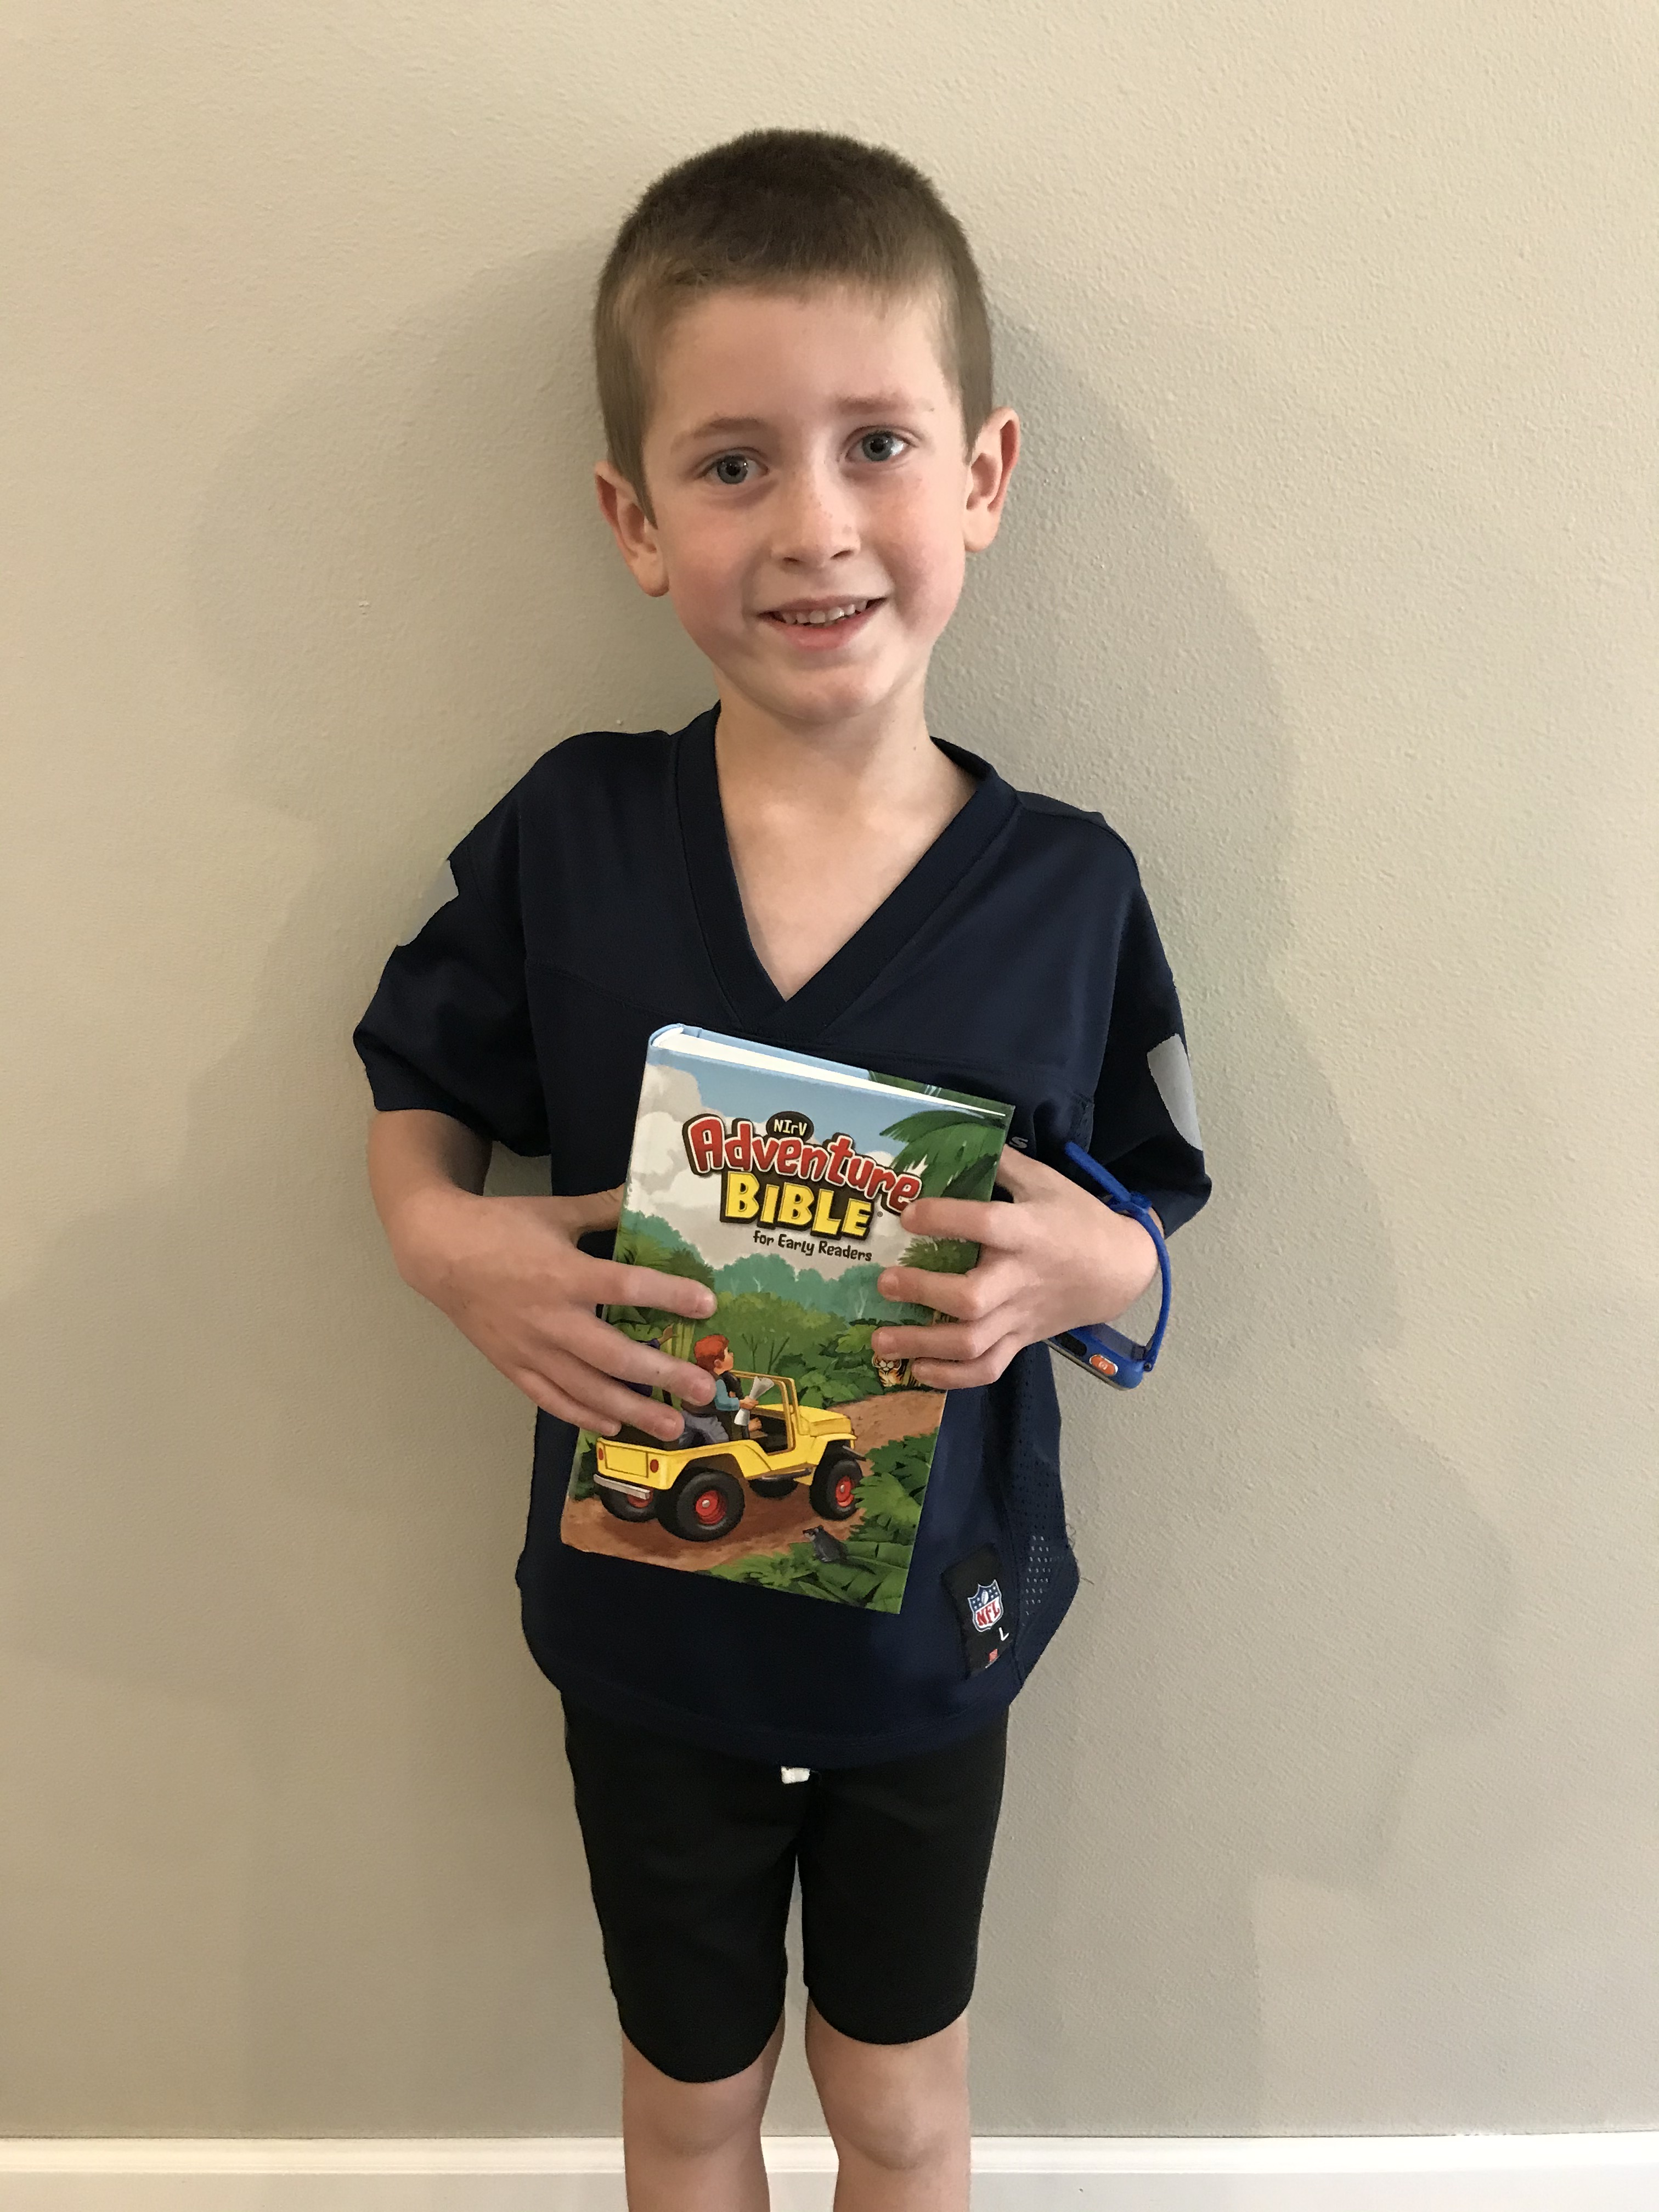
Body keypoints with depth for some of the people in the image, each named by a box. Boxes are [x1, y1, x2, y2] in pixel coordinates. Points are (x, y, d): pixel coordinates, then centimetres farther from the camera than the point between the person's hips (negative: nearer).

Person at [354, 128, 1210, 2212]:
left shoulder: (1066, 886, -15)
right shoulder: (567, 836, -15)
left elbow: (1146, 1225, -4)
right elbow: (414, 1101, -1)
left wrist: (1092, 1270, -26)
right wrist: (440, 1241, -22)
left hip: (932, 1626, 0)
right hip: (648, 1622, 1)